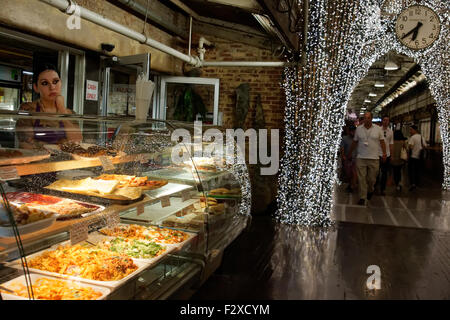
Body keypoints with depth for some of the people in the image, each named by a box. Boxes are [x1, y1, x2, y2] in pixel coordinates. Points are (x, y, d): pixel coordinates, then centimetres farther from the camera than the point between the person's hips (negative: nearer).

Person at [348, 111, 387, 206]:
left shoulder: (378, 129, 4)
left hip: (374, 159, 0)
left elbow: (382, 142, 8)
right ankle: (362, 198, 4)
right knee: (361, 178, -3)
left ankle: (370, 191, 35)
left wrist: (384, 153, 2)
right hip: (361, 158, 1)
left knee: (371, 178, 5)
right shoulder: (358, 129, 6)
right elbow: (354, 142, 15)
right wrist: (350, 153, 20)